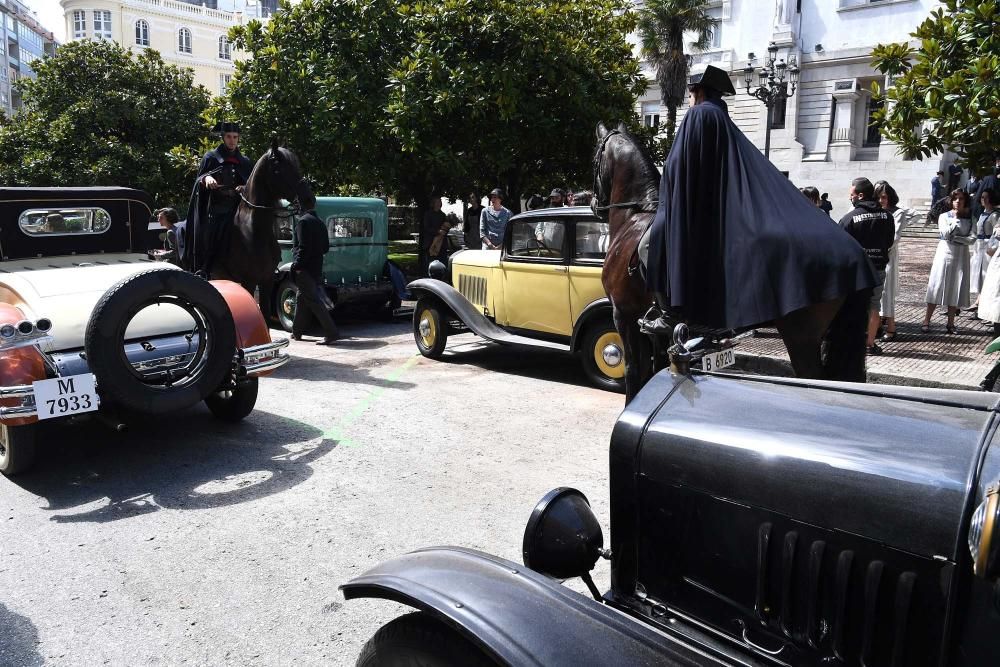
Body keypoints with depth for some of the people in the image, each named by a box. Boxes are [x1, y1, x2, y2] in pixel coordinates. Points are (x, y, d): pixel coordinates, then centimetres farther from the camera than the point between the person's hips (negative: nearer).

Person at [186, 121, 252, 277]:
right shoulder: (211, 158, 9)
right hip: (214, 213, -2)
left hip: (237, 212, 2)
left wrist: (245, 188, -7)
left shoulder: (245, 163, 15)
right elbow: (198, 182, 6)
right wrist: (206, 179, -16)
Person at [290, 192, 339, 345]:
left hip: (304, 269, -9)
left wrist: (297, 265, -14)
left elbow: (303, 247, -19)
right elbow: (325, 247, 15)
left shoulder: (303, 221, -12)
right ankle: (297, 332, 27)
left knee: (314, 300, -8)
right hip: (316, 268, 9)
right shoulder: (320, 223, 13)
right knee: (302, 299, 18)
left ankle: (331, 332, -12)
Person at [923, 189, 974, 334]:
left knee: (955, 289, 2)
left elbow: (972, 239, -4)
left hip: (961, 256, 1)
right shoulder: (944, 216, 4)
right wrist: (956, 219, -10)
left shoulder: (969, 219, 5)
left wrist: (956, 238, -13)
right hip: (945, 253, -1)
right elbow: (945, 233, -11)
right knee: (937, 287, -3)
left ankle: (951, 323, 10)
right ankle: (926, 321, 0)